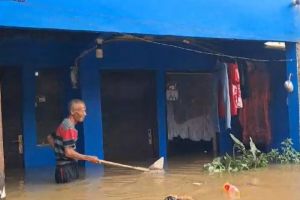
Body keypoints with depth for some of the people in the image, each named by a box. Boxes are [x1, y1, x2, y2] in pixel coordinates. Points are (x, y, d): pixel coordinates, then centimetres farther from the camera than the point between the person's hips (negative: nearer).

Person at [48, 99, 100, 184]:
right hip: (66, 170, -10)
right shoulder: (69, 128, -20)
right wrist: (89, 158, -20)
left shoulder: (65, 124, 10)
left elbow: (50, 138, 22)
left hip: (70, 167, 10)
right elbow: (69, 153, -26)